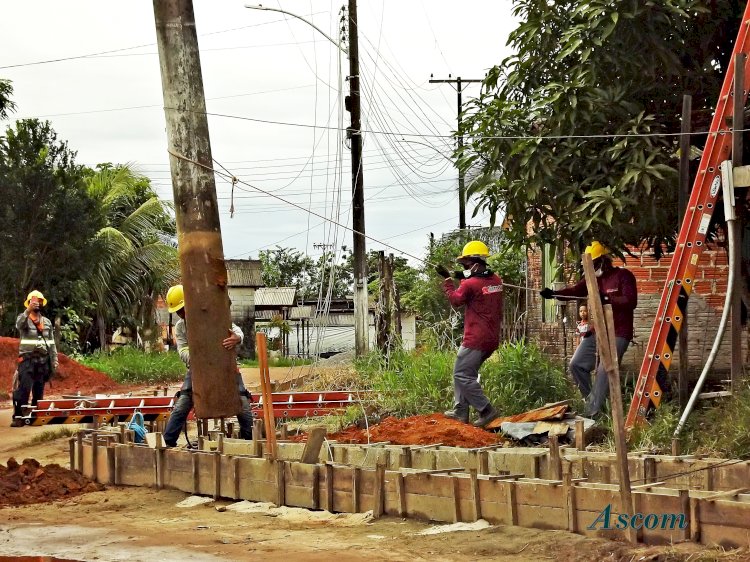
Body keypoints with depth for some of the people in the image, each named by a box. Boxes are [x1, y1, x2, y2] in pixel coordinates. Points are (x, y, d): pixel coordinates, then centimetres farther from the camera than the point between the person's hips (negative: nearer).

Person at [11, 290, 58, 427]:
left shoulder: (47, 322, 13)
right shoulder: (23, 318, -1)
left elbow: (52, 342, 16)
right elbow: (19, 324, -27)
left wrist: (54, 360, 9)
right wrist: (28, 310, -43)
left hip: (43, 361, 5)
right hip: (27, 359, -4)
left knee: (39, 391, 5)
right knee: (23, 389, -12)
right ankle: (18, 417, -13)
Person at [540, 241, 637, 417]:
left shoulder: (623, 276, -8)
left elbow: (631, 301, -19)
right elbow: (575, 290, -4)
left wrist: (607, 299, -28)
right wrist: (553, 293, -21)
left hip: (618, 334, -8)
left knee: (604, 371, -18)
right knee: (577, 364, 4)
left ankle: (592, 412, -15)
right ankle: (592, 400, 17)